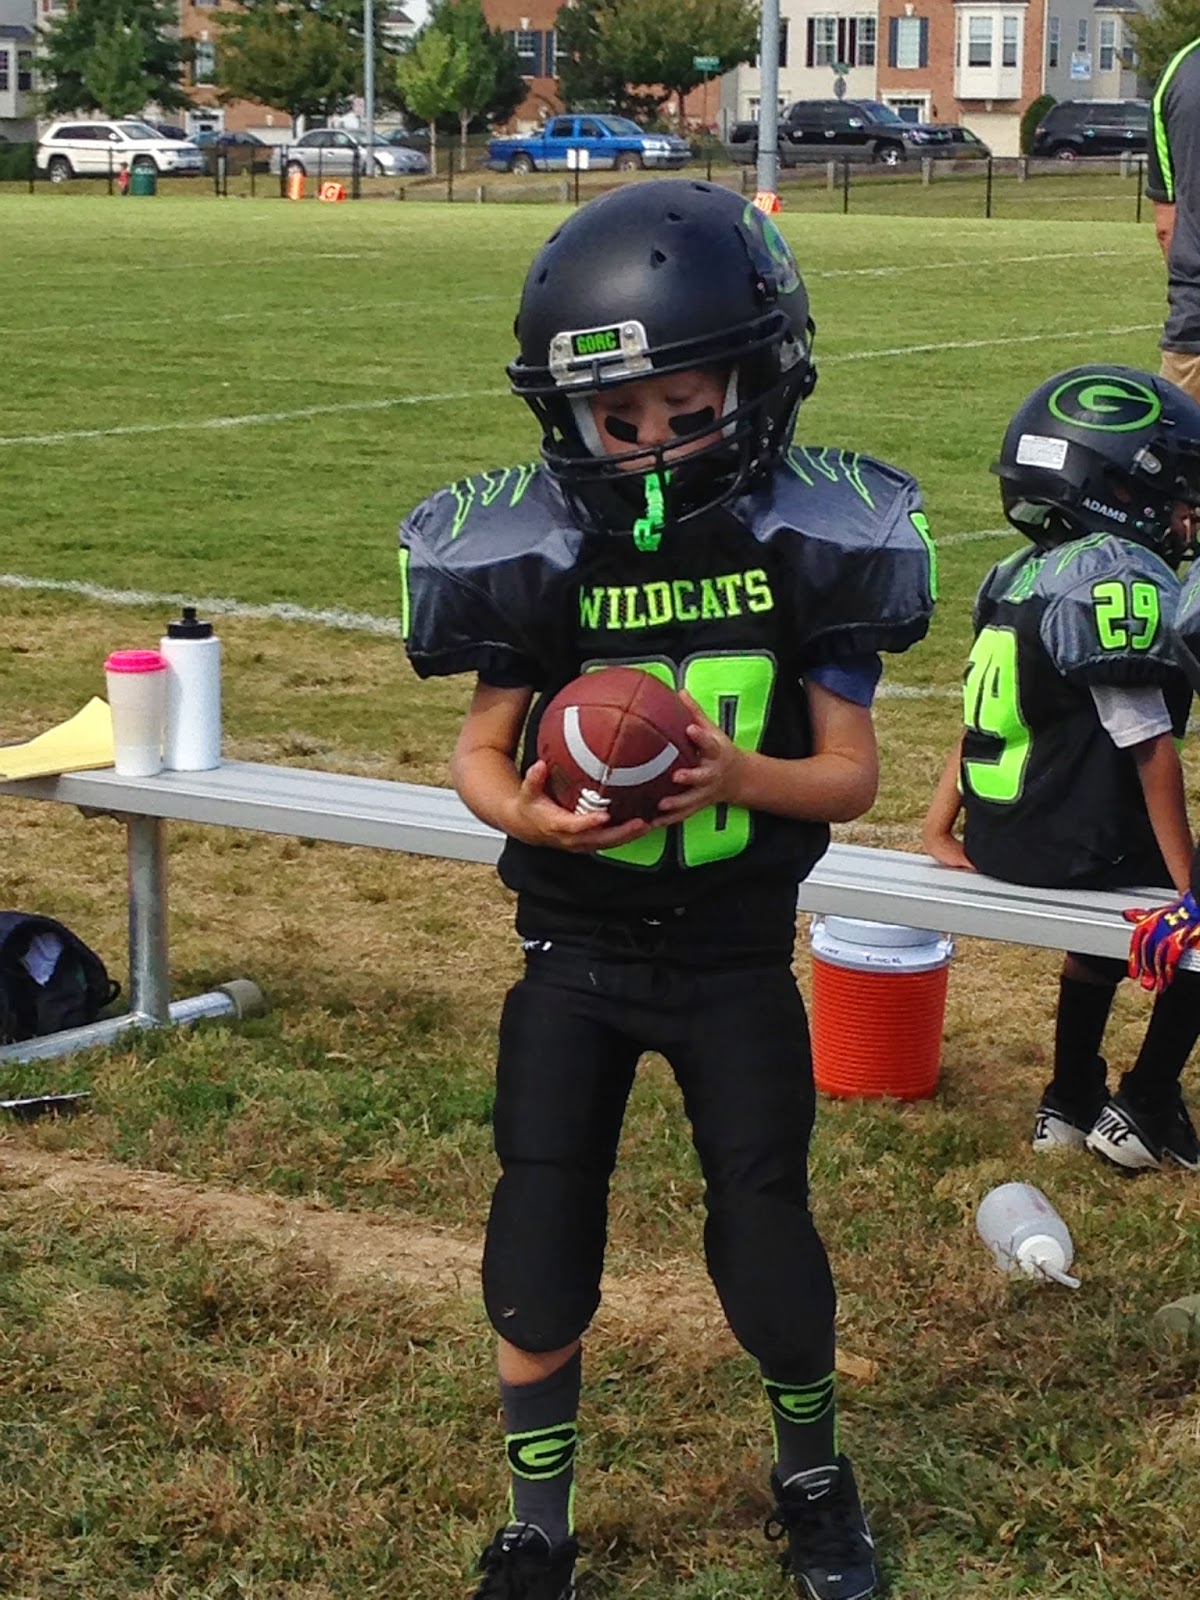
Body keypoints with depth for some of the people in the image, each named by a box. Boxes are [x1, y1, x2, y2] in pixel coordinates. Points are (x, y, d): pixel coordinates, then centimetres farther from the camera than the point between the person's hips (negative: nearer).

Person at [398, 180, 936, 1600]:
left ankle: (811, 1474, 34)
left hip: (738, 960, 0)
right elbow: (480, 748, -6)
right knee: (540, 1243, 4)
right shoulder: (533, 544, -11)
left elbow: (851, 772, -9)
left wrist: (741, 774, -30)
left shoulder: (813, 535, -12)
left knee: (766, 1234, 6)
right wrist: (531, 812, -28)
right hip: (574, 953, 1)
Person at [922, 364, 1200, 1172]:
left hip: (998, 842, 9)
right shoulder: (1122, 577, -19)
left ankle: (1071, 1103, 42)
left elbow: (988, 713, 13)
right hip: (1079, 852, -9)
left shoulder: (1021, 574, 8)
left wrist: (940, 830, 18)